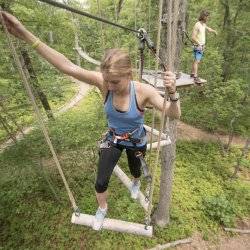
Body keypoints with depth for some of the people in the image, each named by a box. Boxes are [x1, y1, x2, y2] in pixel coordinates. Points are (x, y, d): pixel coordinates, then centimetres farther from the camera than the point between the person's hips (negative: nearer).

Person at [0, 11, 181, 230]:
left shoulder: (143, 91, -31)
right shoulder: (103, 82, -26)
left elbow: (174, 115, -32)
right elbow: (68, 67, -32)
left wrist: (172, 93, -53)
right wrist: (27, 36, -36)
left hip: (136, 141, -1)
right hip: (113, 139, 1)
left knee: (135, 170, 27)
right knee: (101, 181, 5)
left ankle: (136, 183, 69)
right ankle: (102, 209, 41)